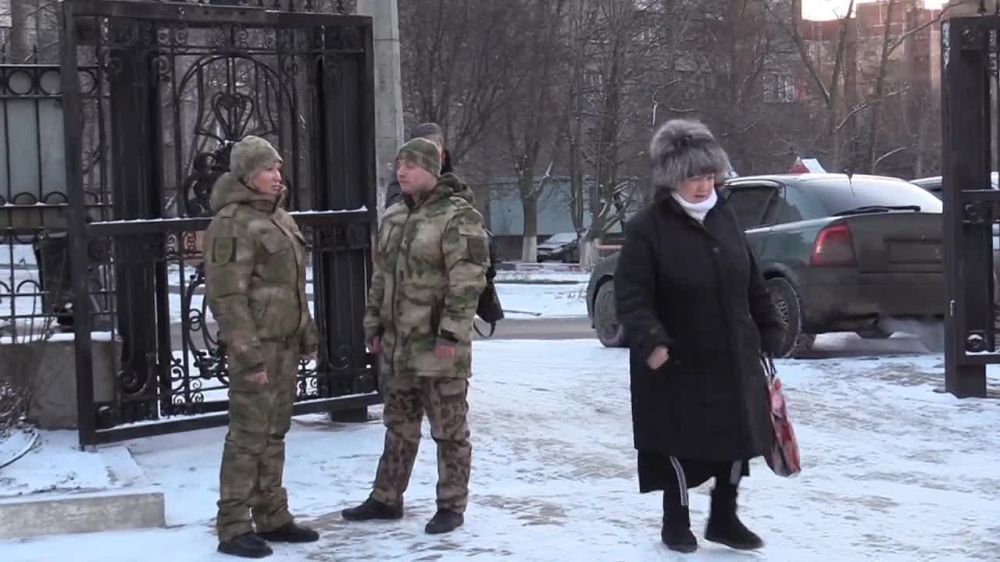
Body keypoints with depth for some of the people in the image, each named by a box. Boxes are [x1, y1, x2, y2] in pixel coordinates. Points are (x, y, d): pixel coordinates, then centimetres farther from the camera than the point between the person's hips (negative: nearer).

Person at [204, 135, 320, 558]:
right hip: (257, 345, -8)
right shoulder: (233, 222, -13)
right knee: (249, 435, -4)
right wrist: (249, 353, -20)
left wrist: (307, 335, 18)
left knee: (274, 433, 13)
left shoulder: (279, 216, 14)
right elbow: (227, 296, -17)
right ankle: (233, 528, 3)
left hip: (286, 342, 8)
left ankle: (271, 518, 21)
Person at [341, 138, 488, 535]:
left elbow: (466, 283, -18)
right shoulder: (393, 218, 13)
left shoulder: (457, 217, -12)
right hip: (397, 346, 8)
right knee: (399, 427, 18)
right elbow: (381, 278, 19)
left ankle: (451, 507, 12)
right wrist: (374, 327, 16)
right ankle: (386, 499, 28)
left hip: (438, 349, -8)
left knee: (449, 430, 3)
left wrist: (451, 334, -22)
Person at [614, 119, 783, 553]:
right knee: (681, 443, 4)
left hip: (734, 357, 6)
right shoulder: (647, 228, -13)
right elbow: (631, 295, -17)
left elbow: (752, 282, 16)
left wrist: (768, 329, 15)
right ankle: (676, 523, 23)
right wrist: (650, 341, -30)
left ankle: (724, 518, 28)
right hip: (678, 362, -6)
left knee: (738, 436, 11)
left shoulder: (723, 217, 7)